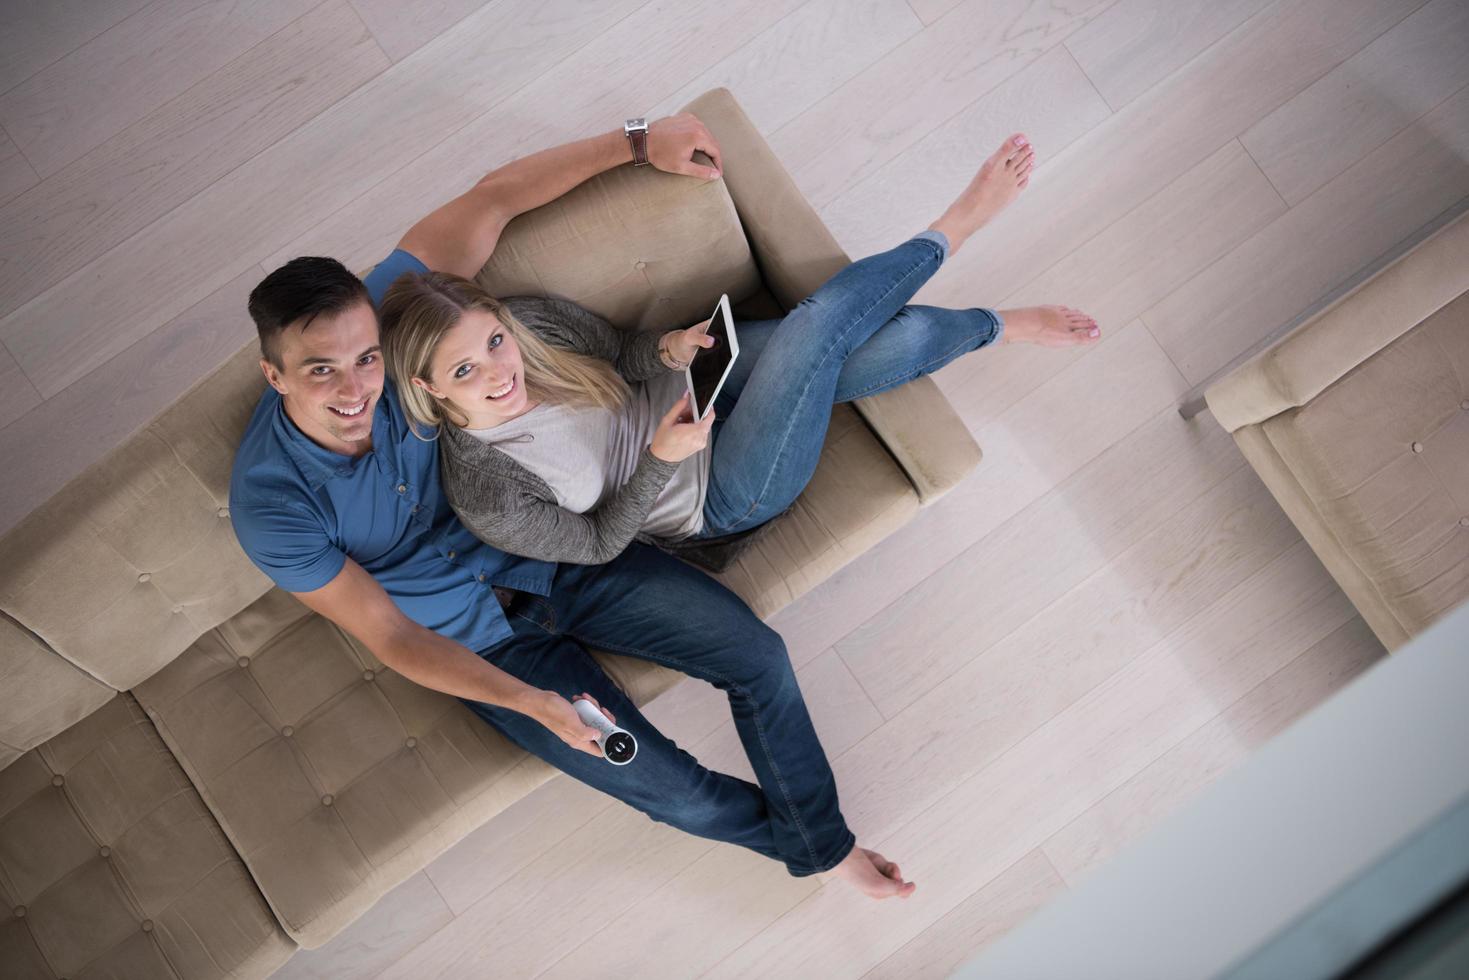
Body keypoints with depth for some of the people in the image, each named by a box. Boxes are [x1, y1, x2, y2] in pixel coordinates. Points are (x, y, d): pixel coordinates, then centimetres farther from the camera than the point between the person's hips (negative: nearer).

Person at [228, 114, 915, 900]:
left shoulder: (378, 314, -21)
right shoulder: (271, 506, -25)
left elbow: (493, 199, -10)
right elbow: (390, 637, -18)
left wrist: (637, 143, -6)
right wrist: (530, 702, -27)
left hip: (559, 558, 3)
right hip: (482, 647, -2)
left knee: (757, 655, -5)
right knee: (674, 791, -9)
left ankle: (826, 844, 20)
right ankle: (791, 835, 25)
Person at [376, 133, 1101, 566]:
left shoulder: (530, 320, -15)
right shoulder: (485, 501, -27)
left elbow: (622, 356, 3)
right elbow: (600, 542, -14)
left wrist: (668, 350, -21)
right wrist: (659, 459, -30)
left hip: (696, 388, 5)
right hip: (721, 499, -5)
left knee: (901, 340, -16)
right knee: (821, 324, -24)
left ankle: (999, 325, 20)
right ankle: (948, 233, 6)